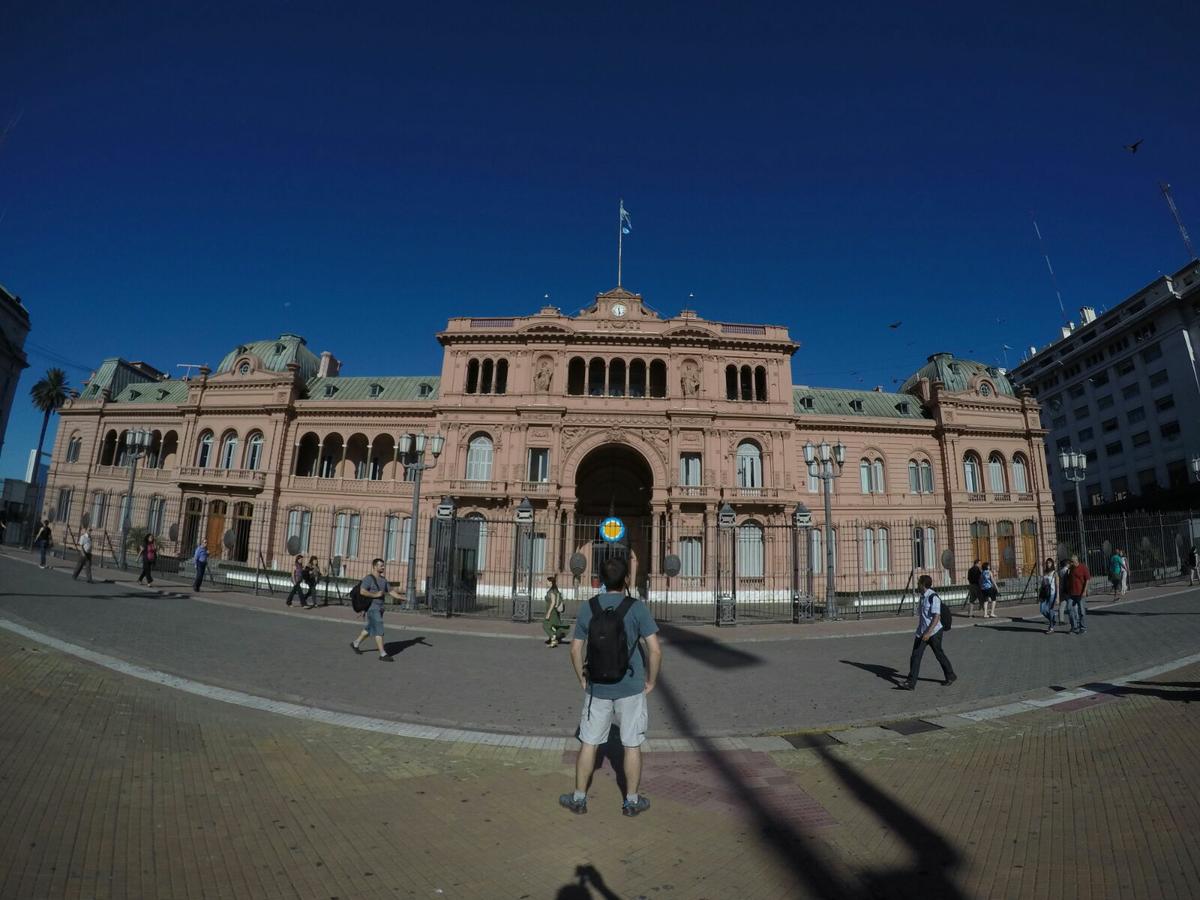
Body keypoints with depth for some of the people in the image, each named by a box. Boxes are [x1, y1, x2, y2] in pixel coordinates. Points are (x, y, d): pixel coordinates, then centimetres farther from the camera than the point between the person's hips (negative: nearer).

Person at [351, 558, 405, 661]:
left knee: (370, 629, 20)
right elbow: (362, 591, -25)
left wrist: (402, 597, -5)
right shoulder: (368, 578, -12)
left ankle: (355, 643, 40)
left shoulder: (383, 580, 12)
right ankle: (383, 654, -7)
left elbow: (391, 591, 8)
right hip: (372, 608, -8)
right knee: (379, 631, -10)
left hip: (380, 609, 8)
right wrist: (376, 594, -21)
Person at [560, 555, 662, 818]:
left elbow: (575, 650, 1)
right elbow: (655, 650, -14)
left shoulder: (587, 607, -4)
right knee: (632, 745, 13)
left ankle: (579, 798, 27)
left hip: (597, 688, 2)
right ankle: (631, 801, 26)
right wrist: (651, 681, 1)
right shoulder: (636, 607, -12)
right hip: (631, 688, -2)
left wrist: (582, 680, 13)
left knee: (588, 743, 15)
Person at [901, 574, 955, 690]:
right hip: (922, 632, 8)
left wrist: (928, 632, -29)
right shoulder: (923, 596, 10)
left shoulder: (933, 597, -18)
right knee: (915, 656, 0)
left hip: (934, 632, -8)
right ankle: (911, 683, -1)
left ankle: (950, 676, 37)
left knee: (939, 654, 11)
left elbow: (937, 617, -23)